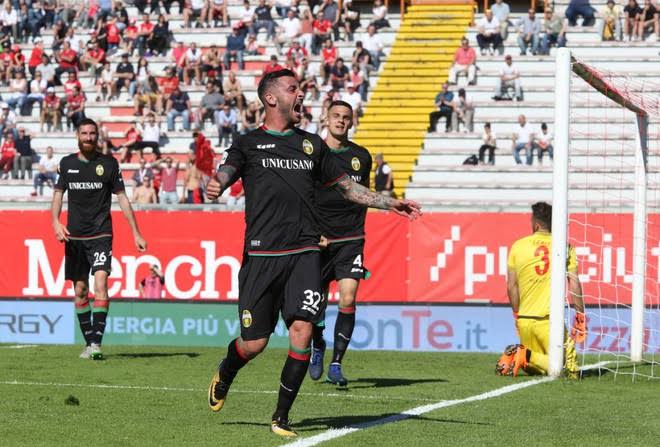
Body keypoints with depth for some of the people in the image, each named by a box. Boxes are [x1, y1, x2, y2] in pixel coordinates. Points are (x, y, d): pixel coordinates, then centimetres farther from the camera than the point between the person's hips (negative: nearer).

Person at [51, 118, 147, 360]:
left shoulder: (108, 163, 1)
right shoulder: (67, 163, 8)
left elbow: (122, 197, 5)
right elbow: (58, 193, 15)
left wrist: (136, 233, 3)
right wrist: (56, 221, -4)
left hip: (100, 235, -3)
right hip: (74, 236, 3)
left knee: (100, 283, -19)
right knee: (80, 290, 5)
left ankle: (97, 342, -24)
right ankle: (88, 342, 15)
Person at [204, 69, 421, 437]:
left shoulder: (312, 144, 18)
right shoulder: (249, 144, 8)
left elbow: (347, 186, 25)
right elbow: (227, 172, -8)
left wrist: (391, 203, 16)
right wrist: (215, 185, -32)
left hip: (304, 254, 3)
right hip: (261, 255, -2)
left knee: (302, 331, -14)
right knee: (254, 343, -1)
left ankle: (282, 416, -1)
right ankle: (224, 376, 35)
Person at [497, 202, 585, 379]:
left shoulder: (518, 246, 6)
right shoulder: (564, 247, 1)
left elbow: (511, 287, 9)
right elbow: (574, 285, -3)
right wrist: (580, 317, 4)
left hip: (525, 320, 4)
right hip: (550, 320, -4)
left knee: (534, 367, 19)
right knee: (569, 369, 0)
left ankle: (515, 356, -12)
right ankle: (527, 356, -19)